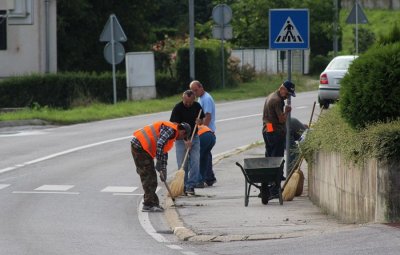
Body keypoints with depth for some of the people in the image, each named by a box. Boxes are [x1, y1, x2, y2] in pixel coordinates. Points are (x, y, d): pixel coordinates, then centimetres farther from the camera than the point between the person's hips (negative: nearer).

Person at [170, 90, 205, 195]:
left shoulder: (197, 106, -2)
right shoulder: (178, 108, -16)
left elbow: (202, 120, 13)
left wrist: (199, 121, -13)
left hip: (194, 137, 3)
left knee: (195, 162, -5)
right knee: (182, 164, -2)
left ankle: (191, 186, -2)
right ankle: (183, 186, 8)